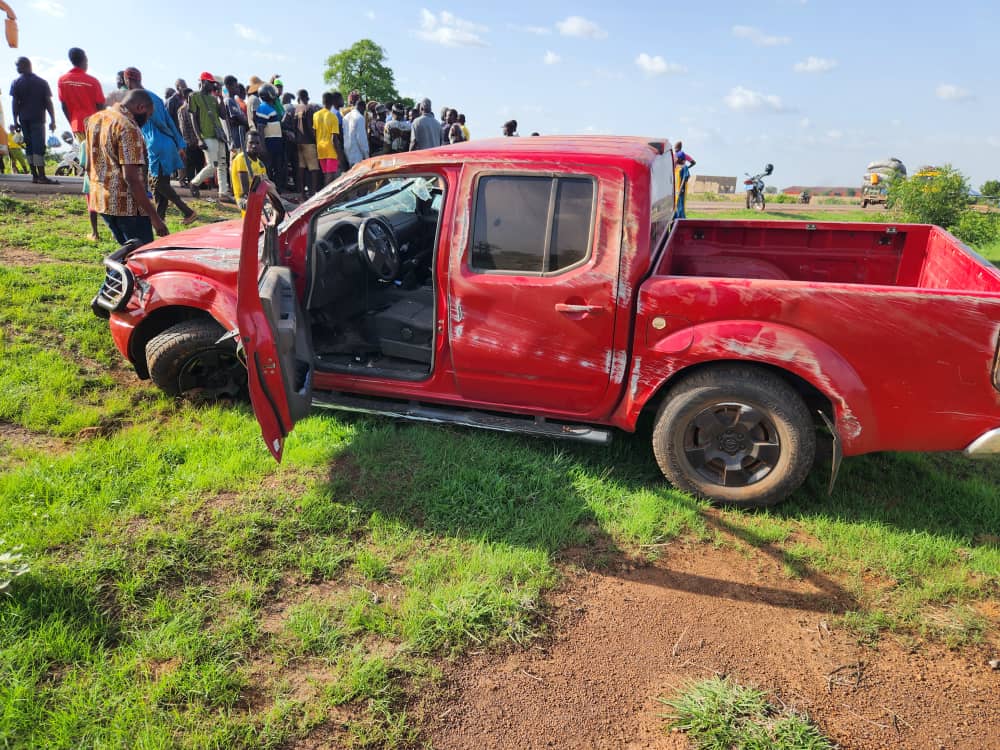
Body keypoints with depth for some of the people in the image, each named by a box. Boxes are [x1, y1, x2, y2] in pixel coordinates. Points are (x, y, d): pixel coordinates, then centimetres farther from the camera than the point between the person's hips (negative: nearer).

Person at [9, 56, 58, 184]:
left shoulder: (16, 83, 3)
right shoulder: (42, 82, 1)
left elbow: (14, 103, -1)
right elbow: (48, 103, -4)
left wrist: (15, 121, 3)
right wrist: (53, 120, -1)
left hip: (24, 119, 2)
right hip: (38, 119, -2)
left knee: (29, 146, 9)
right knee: (39, 147, -8)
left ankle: (34, 175, 8)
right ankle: (41, 176, -17)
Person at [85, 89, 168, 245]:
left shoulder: (94, 119, 13)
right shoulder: (129, 128, -15)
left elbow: (89, 166, 19)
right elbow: (131, 177, -22)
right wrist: (154, 216, -22)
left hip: (100, 201, 9)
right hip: (127, 204, -9)